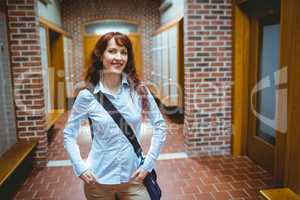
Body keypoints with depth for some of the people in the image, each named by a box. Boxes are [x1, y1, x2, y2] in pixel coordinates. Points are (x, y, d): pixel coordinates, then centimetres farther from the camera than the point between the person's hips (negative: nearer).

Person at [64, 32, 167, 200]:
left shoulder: (139, 89, -7)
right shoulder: (87, 96, -9)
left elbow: (160, 125, -1)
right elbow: (69, 134, 2)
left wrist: (148, 163, -5)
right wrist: (80, 167, -8)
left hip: (133, 178, 0)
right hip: (99, 180, 0)